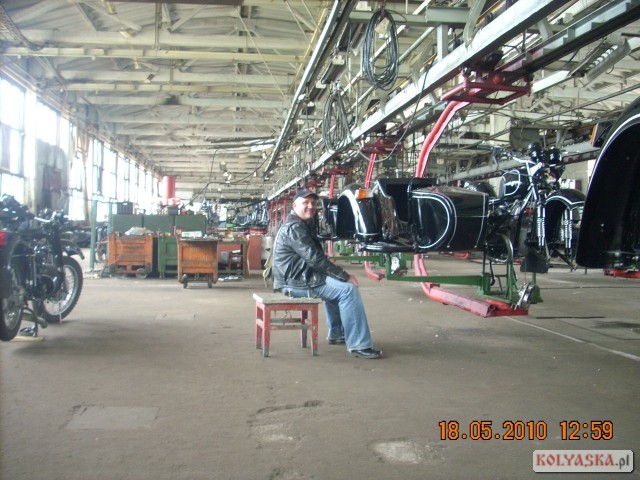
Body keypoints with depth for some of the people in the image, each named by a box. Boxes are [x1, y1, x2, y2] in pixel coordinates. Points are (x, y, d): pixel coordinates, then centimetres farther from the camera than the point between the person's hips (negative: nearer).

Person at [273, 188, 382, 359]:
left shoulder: (303, 225, 17)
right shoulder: (294, 228, -17)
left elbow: (314, 256, 18)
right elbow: (314, 258, -23)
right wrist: (345, 276, -19)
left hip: (300, 276, 11)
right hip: (295, 281, -11)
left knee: (337, 285, 28)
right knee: (348, 289, -17)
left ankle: (336, 334, 30)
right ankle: (358, 345, -17)